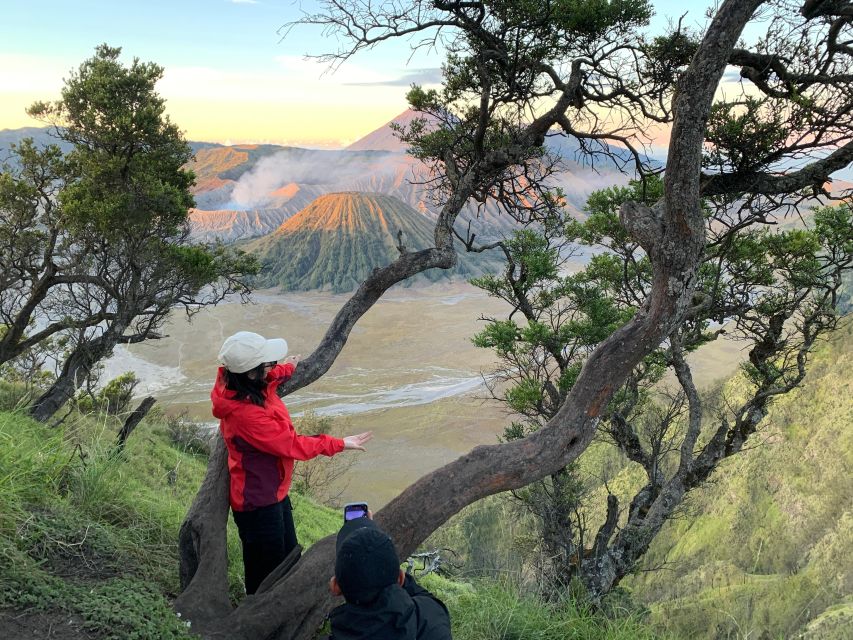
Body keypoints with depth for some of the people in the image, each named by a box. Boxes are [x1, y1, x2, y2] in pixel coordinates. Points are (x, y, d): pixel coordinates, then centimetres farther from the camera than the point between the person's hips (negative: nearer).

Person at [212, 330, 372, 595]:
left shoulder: (245, 383, -8)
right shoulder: (245, 414, -34)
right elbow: (291, 445, -24)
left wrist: (287, 368, 38)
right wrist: (339, 444, -15)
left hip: (274, 491, 10)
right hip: (258, 503, -10)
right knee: (267, 574, 7)